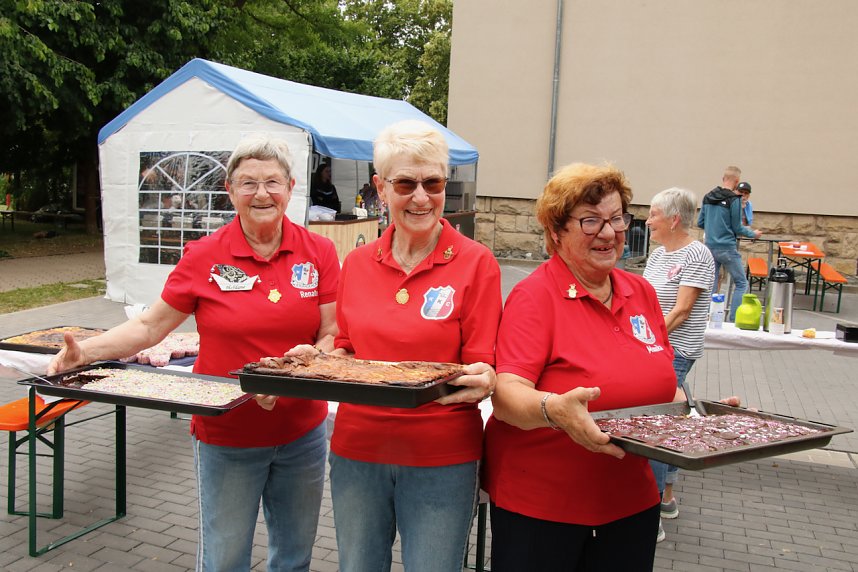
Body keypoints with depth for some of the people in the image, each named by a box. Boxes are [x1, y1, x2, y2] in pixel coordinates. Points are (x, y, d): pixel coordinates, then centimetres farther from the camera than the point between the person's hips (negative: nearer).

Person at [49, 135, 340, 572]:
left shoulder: (319, 252, -4)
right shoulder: (204, 257, -7)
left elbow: (333, 337, -4)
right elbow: (150, 326, -1)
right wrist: (84, 351, -15)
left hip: (302, 433, 2)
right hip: (225, 435, -2)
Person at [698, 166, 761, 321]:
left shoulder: (708, 197, 6)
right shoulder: (734, 199, -12)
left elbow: (700, 222, 11)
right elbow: (737, 228, -7)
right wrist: (753, 234, 10)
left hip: (710, 247, 6)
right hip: (727, 248, -6)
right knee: (741, 283, 5)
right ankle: (733, 319, 0)